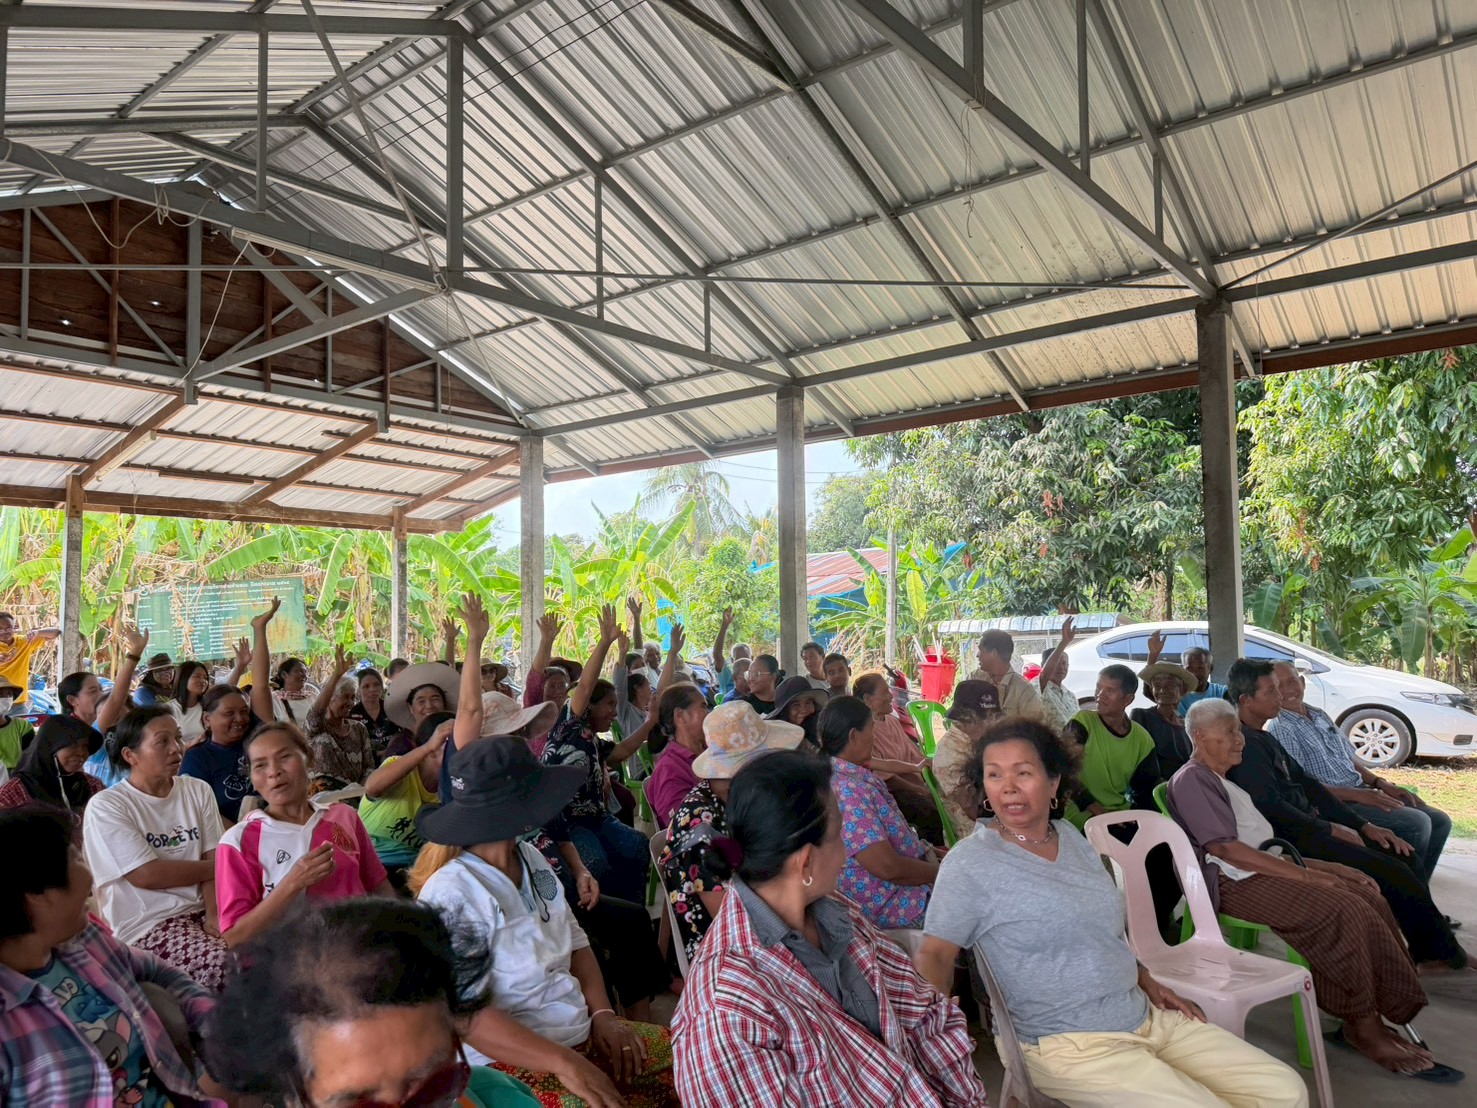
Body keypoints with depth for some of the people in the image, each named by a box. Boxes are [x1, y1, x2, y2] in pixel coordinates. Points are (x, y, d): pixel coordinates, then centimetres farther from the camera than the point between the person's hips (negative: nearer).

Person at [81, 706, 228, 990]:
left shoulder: (198, 791, 8)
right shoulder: (106, 807, -7)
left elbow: (212, 860, 2)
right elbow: (146, 875, -13)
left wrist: (214, 916, -14)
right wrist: (215, 868, -3)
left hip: (200, 910, 5)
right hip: (147, 925, -5)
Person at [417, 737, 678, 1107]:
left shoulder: (531, 859, 5)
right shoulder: (452, 896, -19)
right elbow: (464, 1013, -24)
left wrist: (604, 1015, -3)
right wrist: (563, 1062, -27)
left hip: (581, 1033, 7)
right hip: (506, 1060, -7)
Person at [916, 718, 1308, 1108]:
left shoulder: (1071, 837, 7)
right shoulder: (969, 864, -13)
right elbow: (935, 954, -14)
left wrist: (1149, 983, 11)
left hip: (1147, 1015, 7)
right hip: (1071, 1044, -7)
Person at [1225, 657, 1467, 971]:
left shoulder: (1262, 737, 14)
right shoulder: (1246, 744, -18)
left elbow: (1305, 783, 16)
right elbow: (1272, 808, -23)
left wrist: (1364, 825, 10)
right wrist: (1331, 830, -12)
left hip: (1309, 825, 10)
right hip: (1293, 840, -10)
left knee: (1405, 857, 4)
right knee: (1392, 871, -13)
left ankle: (1431, 955, 8)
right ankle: (1446, 953, 8)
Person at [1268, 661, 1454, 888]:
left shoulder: (1320, 716, 15)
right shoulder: (1279, 730, -13)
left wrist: (1380, 783, 3)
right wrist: (1357, 795, -22)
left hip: (1361, 793, 9)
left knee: (1439, 820, 3)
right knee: (1416, 823, -22)